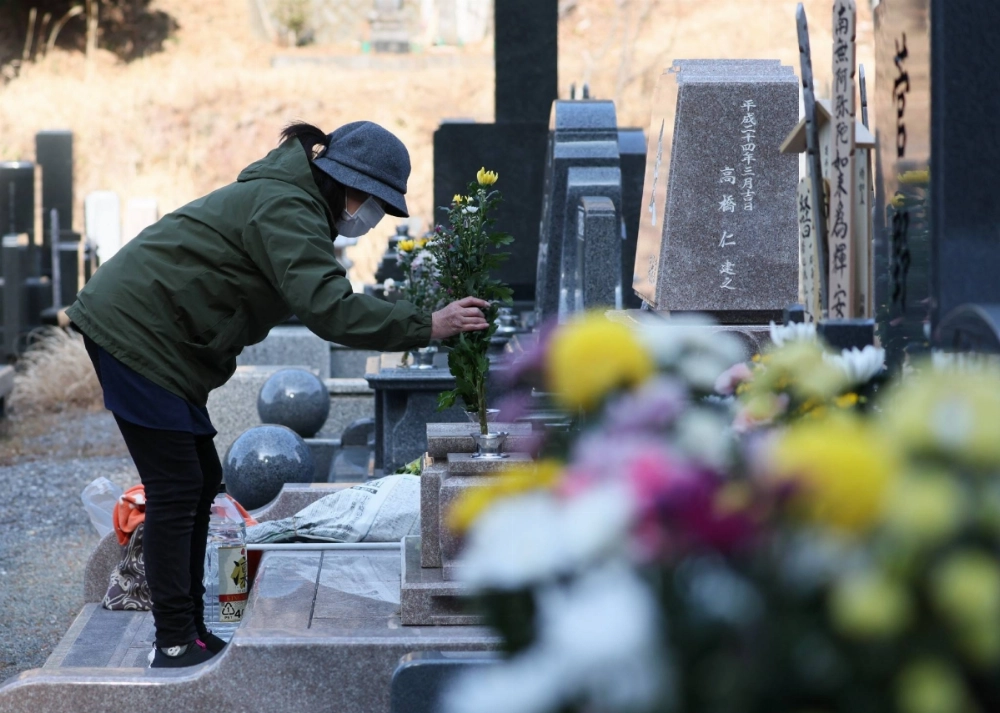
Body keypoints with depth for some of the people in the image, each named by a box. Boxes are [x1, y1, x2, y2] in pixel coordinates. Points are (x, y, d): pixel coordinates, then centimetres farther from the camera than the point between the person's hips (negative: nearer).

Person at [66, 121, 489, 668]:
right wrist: (428, 327, -28)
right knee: (177, 488, -8)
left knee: (200, 480, 12)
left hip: (143, 333, 11)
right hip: (132, 332, -11)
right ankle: (175, 643, -3)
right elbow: (328, 310, -30)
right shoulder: (286, 211, -20)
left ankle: (189, 631, 18)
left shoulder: (294, 202, 15)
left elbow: (321, 302, 16)